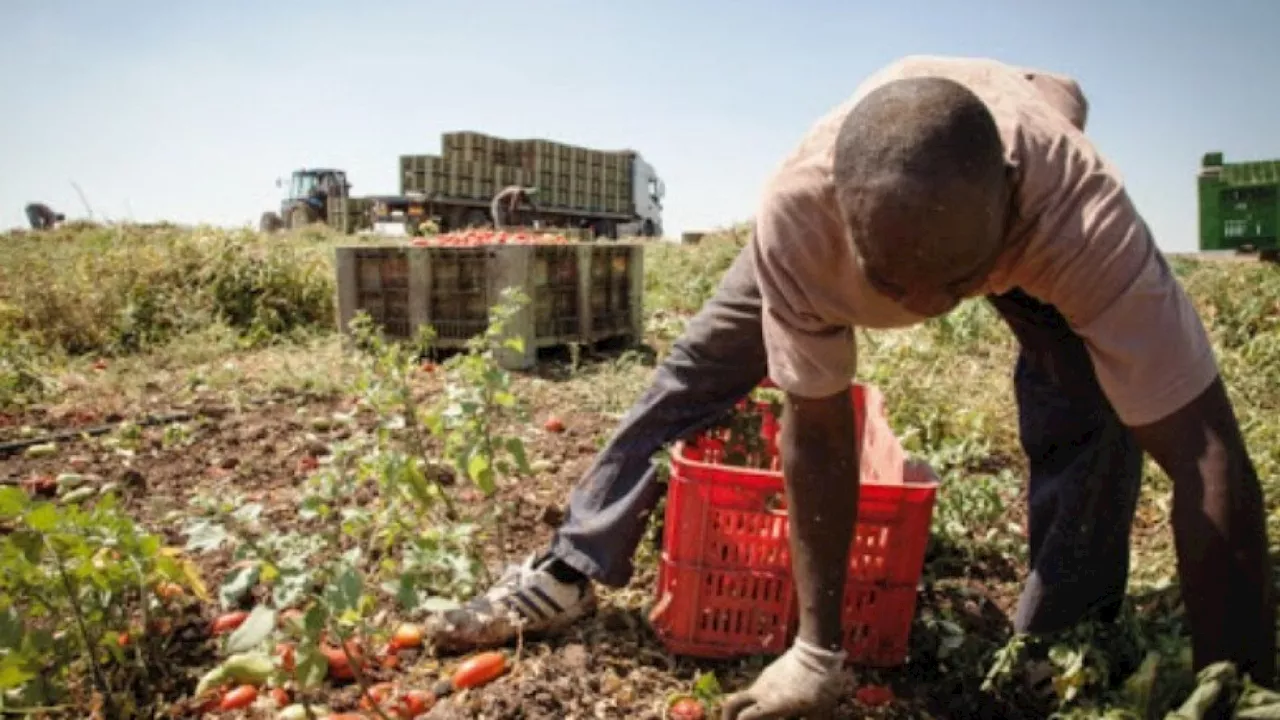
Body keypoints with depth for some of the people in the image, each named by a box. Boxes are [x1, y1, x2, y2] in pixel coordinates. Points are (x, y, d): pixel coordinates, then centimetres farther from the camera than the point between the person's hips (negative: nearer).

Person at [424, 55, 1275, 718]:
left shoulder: (1082, 210, -46)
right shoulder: (799, 211, -43)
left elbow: (1211, 458, -43)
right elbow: (818, 433, -32)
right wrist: (818, 650, -25)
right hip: (862, 202, 1)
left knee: (1087, 412, -25)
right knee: (699, 364, -4)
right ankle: (571, 574, 10)